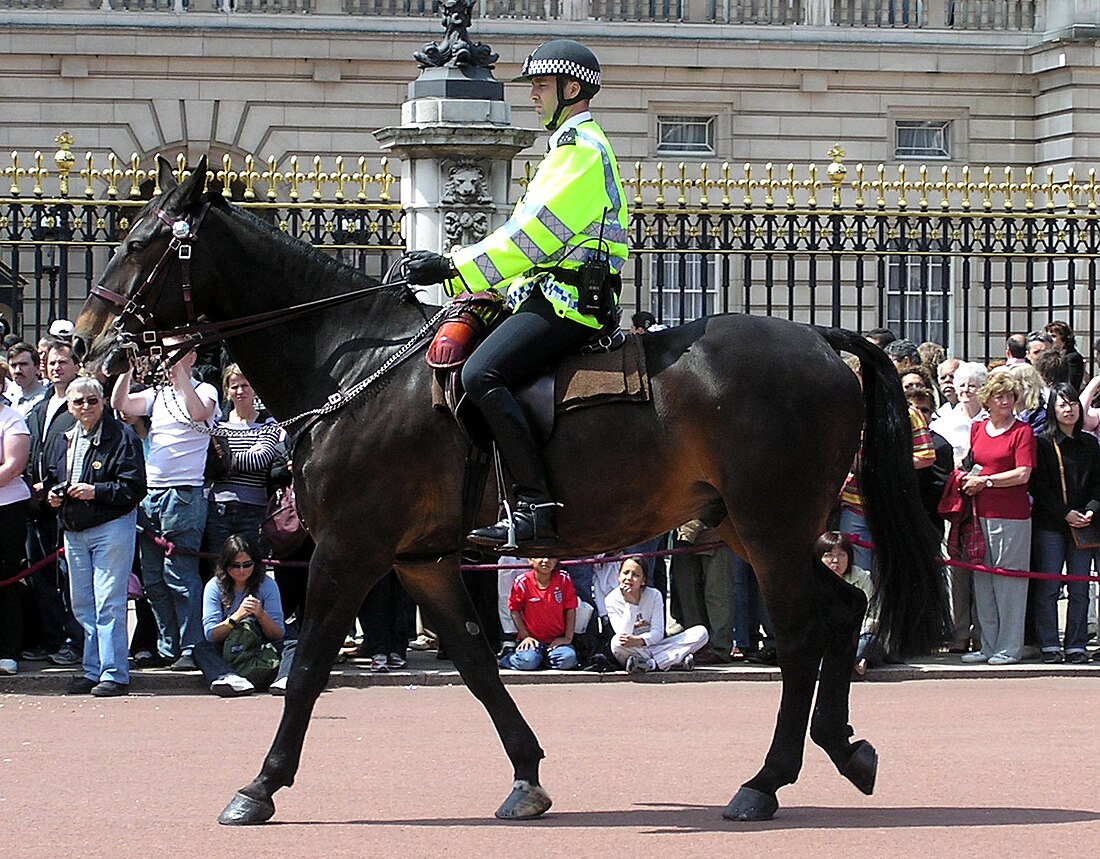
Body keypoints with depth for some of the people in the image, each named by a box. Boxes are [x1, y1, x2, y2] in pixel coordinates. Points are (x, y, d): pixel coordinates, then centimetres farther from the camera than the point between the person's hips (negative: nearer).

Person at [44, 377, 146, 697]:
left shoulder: (121, 437, -7)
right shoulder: (64, 442, 14)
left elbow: (134, 487, -12)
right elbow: (52, 477, 28)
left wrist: (96, 491, -19)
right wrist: (52, 495, 6)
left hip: (111, 528, -7)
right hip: (74, 532, 7)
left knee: (109, 604, -9)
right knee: (81, 604, 10)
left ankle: (114, 673, -5)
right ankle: (93, 670, 18)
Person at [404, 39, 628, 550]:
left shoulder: (580, 148, -9)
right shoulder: (573, 147, 26)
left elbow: (532, 233, -17)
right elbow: (529, 235, 26)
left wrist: (453, 267, -16)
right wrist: (454, 271, 18)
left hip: (567, 297, -11)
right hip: (558, 294, 11)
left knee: (481, 373, -27)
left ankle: (537, 507, -33)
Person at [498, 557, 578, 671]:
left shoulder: (564, 579, -4)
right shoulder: (522, 582, -8)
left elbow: (570, 610, 1)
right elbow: (514, 611, 0)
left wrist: (568, 637, -5)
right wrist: (525, 637, -6)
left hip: (557, 639, 2)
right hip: (532, 639, -1)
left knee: (568, 660, -27)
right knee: (527, 662, -29)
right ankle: (507, 657, 6)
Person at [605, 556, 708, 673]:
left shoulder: (654, 595, -2)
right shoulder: (611, 600, -6)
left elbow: (658, 632, -10)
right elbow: (624, 635, -17)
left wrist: (639, 640, -31)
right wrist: (630, 603, -24)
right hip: (632, 651, -2)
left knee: (701, 632, -15)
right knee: (617, 642, -39)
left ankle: (651, 663, -30)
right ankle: (676, 661, -33)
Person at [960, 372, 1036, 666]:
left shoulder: (1022, 431, -4)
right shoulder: (977, 429, 14)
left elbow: (1022, 474, -12)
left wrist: (985, 481, -10)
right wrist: (967, 480, 5)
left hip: (1011, 515, -6)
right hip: (981, 514, 6)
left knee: (1008, 580, -4)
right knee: (982, 581, 8)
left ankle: (1010, 648, 2)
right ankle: (988, 646, 16)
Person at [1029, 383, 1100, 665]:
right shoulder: (1043, 443, 0)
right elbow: (1040, 487, -5)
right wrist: (1065, 514, -12)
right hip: (1049, 524, -3)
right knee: (1048, 587, -3)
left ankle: (1076, 646, 6)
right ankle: (1049, 646, 2)